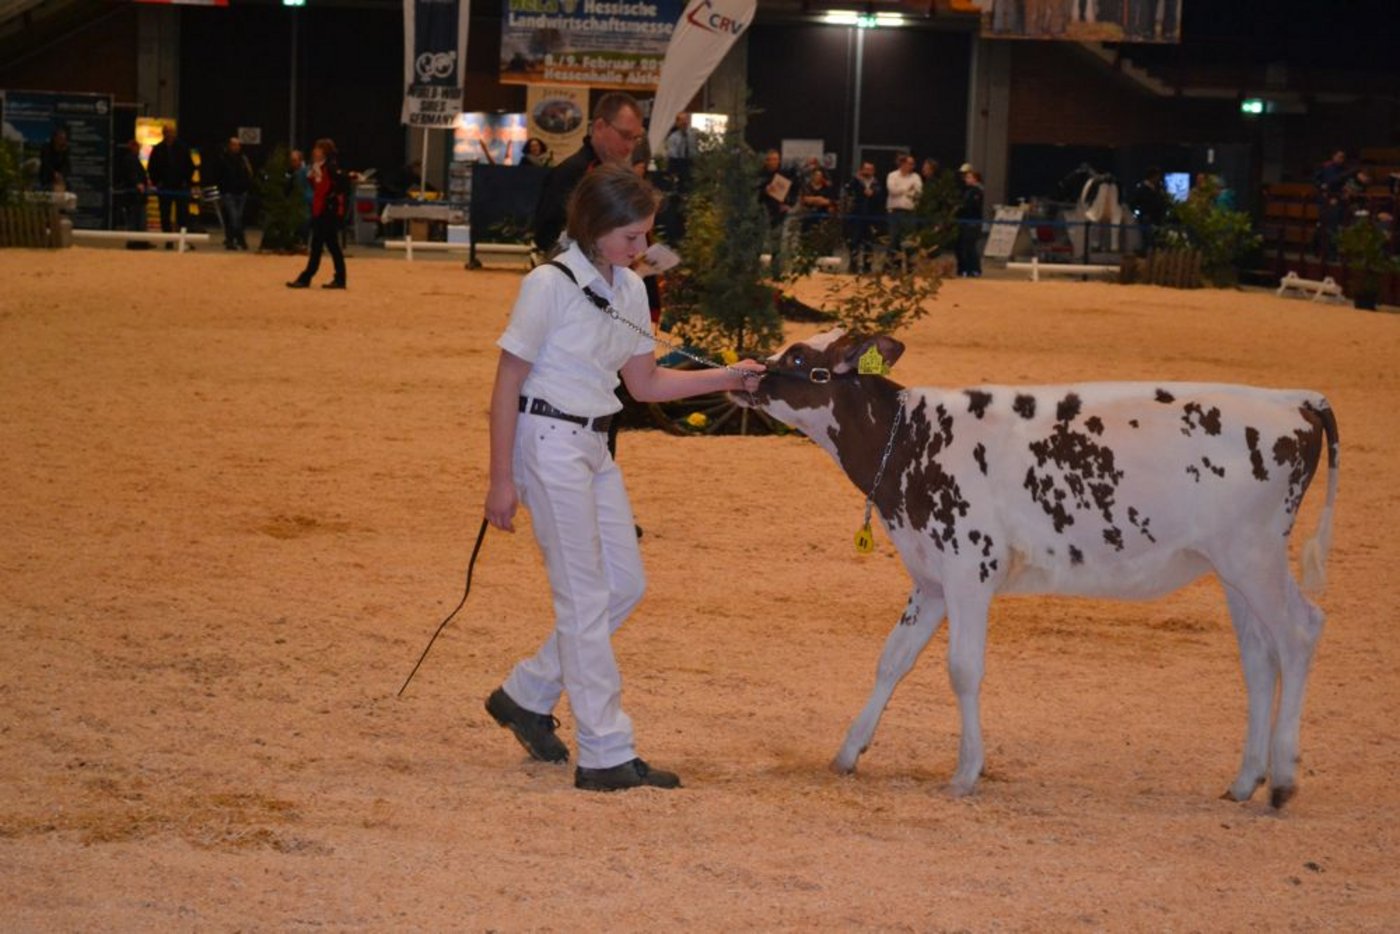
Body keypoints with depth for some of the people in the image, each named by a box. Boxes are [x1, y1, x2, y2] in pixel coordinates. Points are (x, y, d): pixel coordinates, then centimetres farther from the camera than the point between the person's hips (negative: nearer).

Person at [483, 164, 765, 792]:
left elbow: (645, 383, 15)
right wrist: (502, 480, -14)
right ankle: (607, 756, 0)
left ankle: (525, 696, 25)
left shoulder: (629, 289, 7)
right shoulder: (550, 285, -15)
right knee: (586, 598, -5)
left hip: (593, 445, 8)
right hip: (548, 440, -8)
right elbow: (507, 385, -13)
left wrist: (726, 378, 3)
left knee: (625, 585, 11)